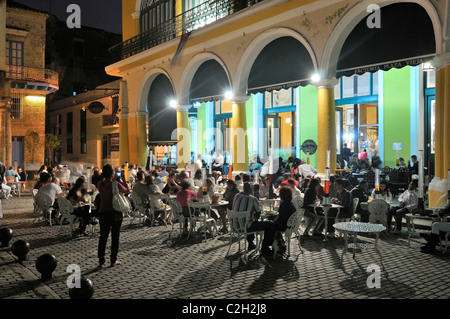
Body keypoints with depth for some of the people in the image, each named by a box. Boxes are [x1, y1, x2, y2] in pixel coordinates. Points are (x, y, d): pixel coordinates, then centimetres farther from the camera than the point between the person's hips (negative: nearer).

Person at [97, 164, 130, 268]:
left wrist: (113, 180, 21)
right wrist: (124, 180, 9)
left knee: (103, 237, 13)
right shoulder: (116, 185, -15)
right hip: (115, 213, -3)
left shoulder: (100, 184, -3)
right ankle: (113, 260, 15)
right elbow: (127, 191, 1)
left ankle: (101, 261, 17)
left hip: (103, 213, 4)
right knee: (115, 237, 9)